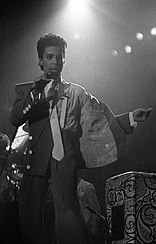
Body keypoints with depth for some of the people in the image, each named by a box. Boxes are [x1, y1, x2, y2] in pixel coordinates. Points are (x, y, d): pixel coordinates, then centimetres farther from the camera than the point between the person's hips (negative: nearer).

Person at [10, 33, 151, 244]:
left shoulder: (76, 92, 17)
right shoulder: (26, 90, 17)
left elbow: (99, 120, 11)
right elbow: (15, 119, 3)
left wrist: (130, 118, -2)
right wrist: (34, 95, -10)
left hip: (64, 161, -2)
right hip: (36, 161, 2)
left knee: (67, 214, -19)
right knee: (29, 215, -1)